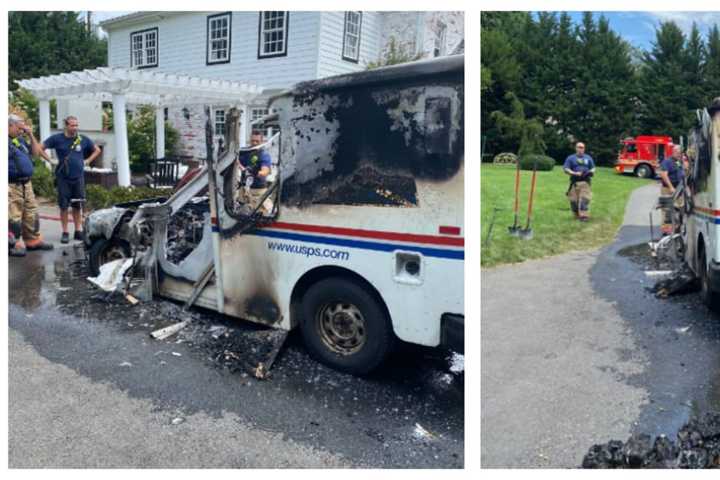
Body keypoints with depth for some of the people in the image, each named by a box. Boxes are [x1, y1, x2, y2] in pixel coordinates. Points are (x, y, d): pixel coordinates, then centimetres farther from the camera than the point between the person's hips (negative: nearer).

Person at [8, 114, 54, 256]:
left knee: (31, 215, 15)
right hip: (12, 186, -9)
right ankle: (13, 245, 2)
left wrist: (31, 135, 10)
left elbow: (35, 151, 23)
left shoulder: (20, 140, 16)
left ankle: (33, 241, 25)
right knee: (13, 218, -5)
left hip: (27, 184, 9)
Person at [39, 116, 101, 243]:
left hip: (79, 177, 2)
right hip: (63, 178, -2)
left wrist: (87, 161, 7)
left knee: (78, 205, 7)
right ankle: (65, 232, 8)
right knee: (64, 206, 1)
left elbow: (97, 150, 18)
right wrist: (50, 160, -5)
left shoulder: (83, 139, 5)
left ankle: (78, 231, 14)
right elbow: (40, 148, 4)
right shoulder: (57, 138, -1)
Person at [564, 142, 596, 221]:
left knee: (585, 199, -11)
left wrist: (591, 172, -3)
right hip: (575, 182, -1)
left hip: (585, 182, 1)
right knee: (574, 200, 1)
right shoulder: (570, 158, 7)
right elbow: (566, 169, -1)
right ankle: (577, 215, 15)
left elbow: (593, 168, 21)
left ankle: (584, 215, -14)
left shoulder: (588, 158, 16)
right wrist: (575, 173, -16)